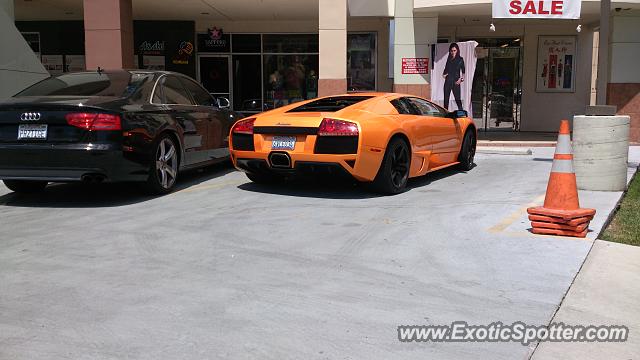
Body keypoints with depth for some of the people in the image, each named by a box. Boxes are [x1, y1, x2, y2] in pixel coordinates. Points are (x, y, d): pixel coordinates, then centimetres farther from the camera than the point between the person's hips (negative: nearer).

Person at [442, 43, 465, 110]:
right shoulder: (449, 59, 13)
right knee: (446, 99, 4)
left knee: (457, 99, -10)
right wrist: (444, 74, 3)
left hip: (455, 82, -4)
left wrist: (461, 79, -9)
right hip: (448, 81, 4)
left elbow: (463, 71, 4)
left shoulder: (460, 59, 3)